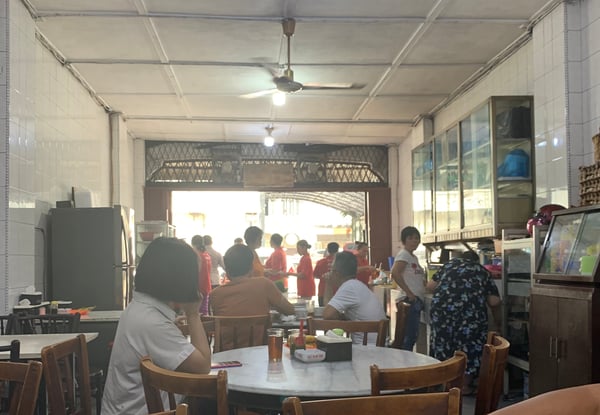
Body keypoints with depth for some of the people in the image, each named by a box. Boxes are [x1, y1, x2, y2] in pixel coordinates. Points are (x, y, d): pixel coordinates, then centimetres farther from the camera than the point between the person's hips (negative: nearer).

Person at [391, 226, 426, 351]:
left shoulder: (414, 257, 19)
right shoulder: (403, 254, -9)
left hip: (417, 301, 9)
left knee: (413, 335, 13)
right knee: (409, 335, -9)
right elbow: (395, 273, -23)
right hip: (409, 301, -9)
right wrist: (409, 293, -21)